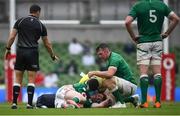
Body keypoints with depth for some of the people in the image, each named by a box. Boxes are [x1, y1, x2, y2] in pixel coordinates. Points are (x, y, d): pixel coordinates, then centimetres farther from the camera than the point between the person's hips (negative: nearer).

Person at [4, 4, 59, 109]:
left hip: (20, 51, 1)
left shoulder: (20, 21, 5)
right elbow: (47, 44, 10)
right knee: (31, 80, 2)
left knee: (18, 79, 6)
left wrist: (8, 49, 8)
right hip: (33, 52, -1)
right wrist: (53, 55, 22)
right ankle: (29, 103, -4)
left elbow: (12, 36, -1)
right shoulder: (41, 25, 4)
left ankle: (14, 103, 1)